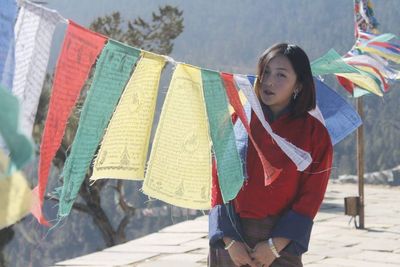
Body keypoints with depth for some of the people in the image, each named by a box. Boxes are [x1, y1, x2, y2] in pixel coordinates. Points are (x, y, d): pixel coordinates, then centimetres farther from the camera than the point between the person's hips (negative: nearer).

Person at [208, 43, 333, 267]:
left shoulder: (315, 134, 0)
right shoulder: (237, 120, 2)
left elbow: (311, 196, -3)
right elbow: (218, 183, 0)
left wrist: (275, 245, -10)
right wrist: (229, 241, -8)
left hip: (282, 239, -1)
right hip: (230, 236, 1)